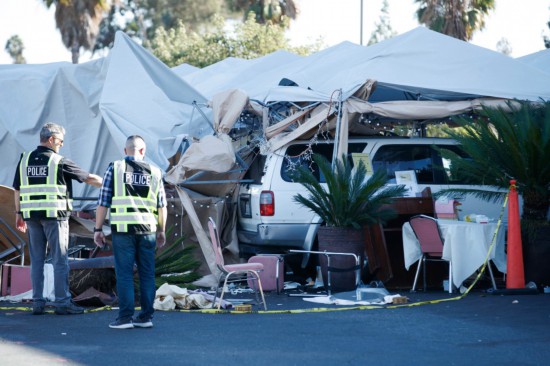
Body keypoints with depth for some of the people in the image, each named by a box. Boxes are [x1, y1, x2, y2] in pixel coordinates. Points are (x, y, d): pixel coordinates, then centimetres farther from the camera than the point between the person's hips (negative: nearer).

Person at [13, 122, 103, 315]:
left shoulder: (25, 160, 8)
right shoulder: (59, 162, -5)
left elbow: (18, 189, 11)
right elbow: (88, 178, 1)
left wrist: (19, 214, 18)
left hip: (32, 215, 5)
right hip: (55, 214, -5)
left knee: (36, 260, 9)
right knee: (60, 259, 0)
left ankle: (38, 303, 9)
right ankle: (62, 303, -1)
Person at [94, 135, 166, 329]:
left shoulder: (114, 168, 2)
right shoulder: (154, 172, 8)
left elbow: (103, 202, -1)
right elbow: (162, 206, 8)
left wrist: (98, 229, 4)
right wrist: (161, 231, 18)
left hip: (122, 229, -2)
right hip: (147, 230, 2)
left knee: (124, 274, 0)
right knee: (147, 274, 8)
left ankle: (125, 317, -3)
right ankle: (146, 316, 9)